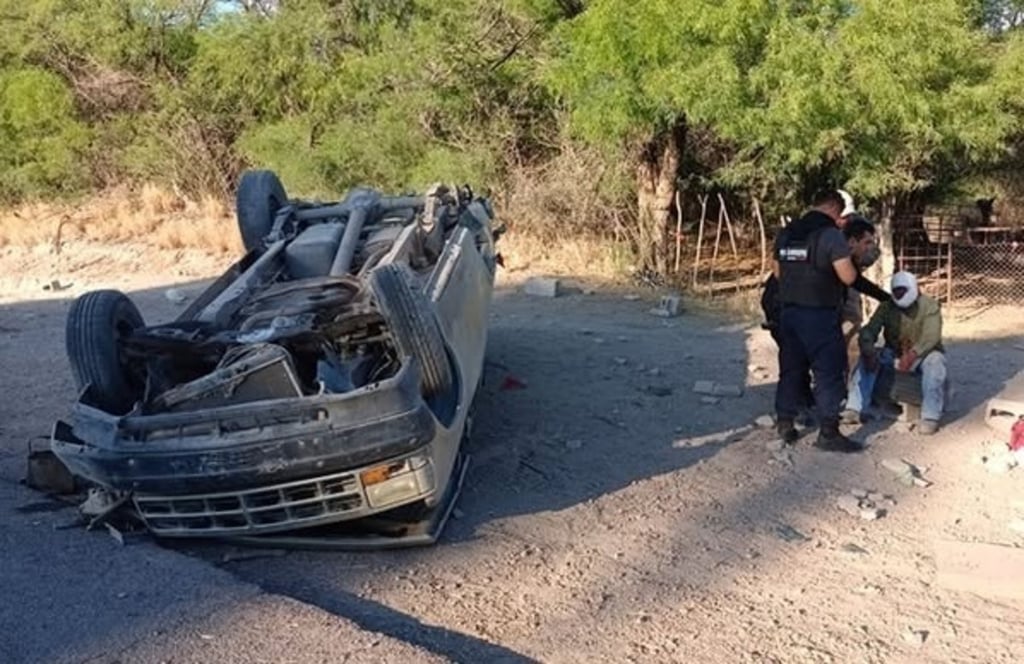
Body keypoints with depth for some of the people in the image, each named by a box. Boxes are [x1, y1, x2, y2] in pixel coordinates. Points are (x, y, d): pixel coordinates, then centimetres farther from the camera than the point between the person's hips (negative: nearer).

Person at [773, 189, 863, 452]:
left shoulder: (786, 233, 9)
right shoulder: (831, 234, -12)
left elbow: (777, 271, 18)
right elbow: (848, 277, -16)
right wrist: (851, 266, 4)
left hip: (788, 311, 7)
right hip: (820, 315, -7)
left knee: (791, 369, 14)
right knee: (829, 371, 0)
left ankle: (785, 425, 19)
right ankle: (828, 432, 1)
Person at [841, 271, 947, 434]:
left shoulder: (929, 306, -11)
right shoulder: (887, 307, -2)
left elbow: (930, 337, -26)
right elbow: (869, 330, -15)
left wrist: (912, 354, -45)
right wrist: (869, 351, -38)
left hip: (923, 355, -3)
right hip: (895, 354, 3)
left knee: (935, 362, -37)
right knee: (866, 359, -23)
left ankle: (930, 416, -39)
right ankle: (854, 409, -31)